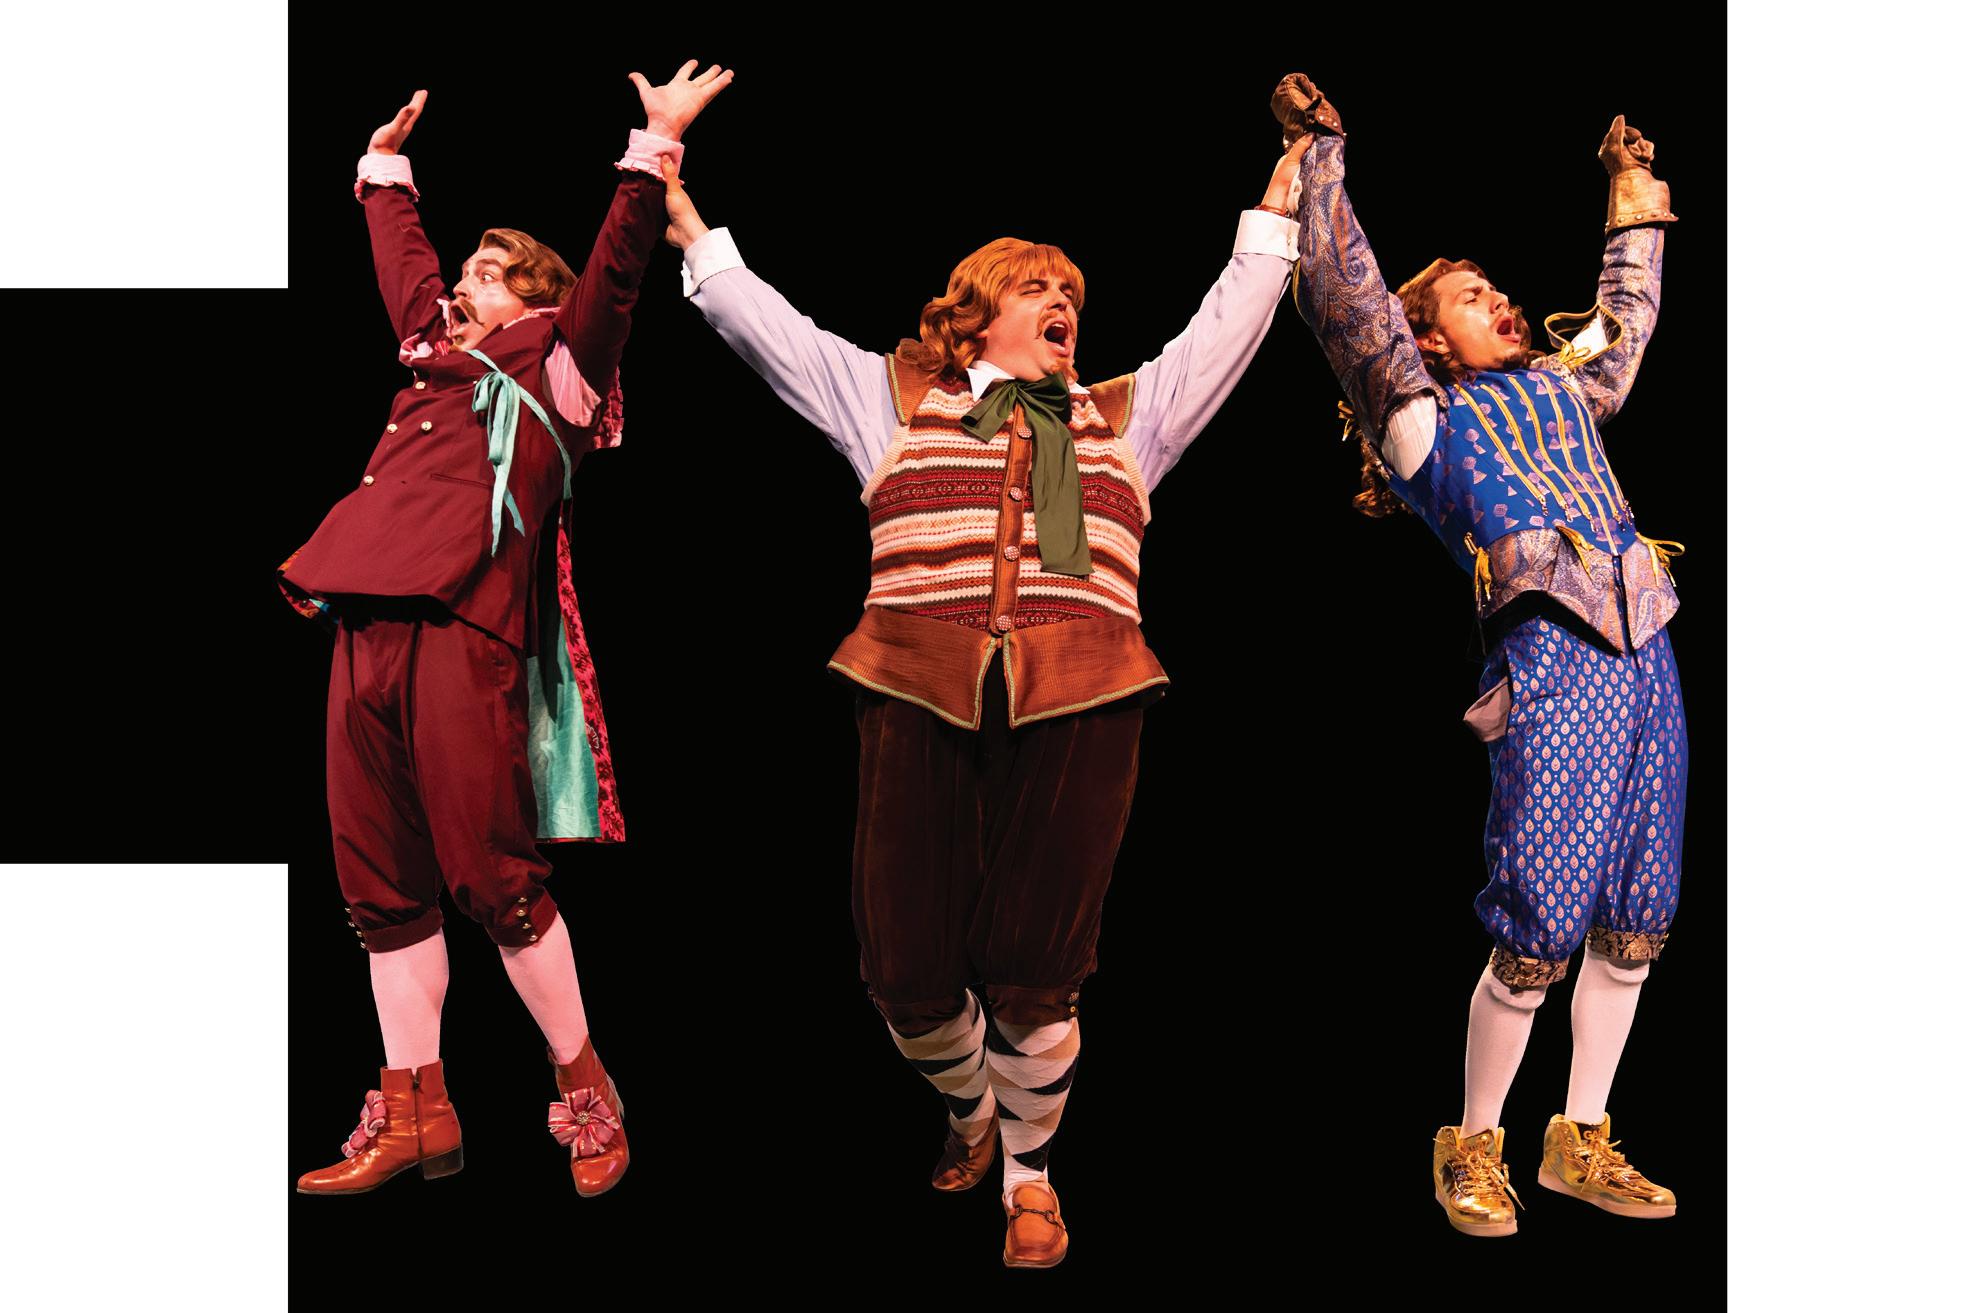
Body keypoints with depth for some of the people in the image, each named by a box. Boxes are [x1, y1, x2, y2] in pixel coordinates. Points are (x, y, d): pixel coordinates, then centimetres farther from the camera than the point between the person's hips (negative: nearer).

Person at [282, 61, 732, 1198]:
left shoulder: (555, 364, 8)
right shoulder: (438, 351, 25)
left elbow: (616, 266, -3)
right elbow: (404, 258, 41)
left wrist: (659, 146, -7)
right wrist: (386, 164, 52)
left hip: (461, 626, -7)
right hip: (369, 626, 7)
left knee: (492, 876, -7)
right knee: (382, 887, 6)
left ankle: (585, 1092, 9)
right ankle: (416, 1119, 16)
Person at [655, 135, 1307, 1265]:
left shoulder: (1123, 418, 25)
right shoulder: (893, 399, 21)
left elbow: (1228, 327, 29)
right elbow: (764, 323, 23)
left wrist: (1273, 216, 32)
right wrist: (690, 227, 23)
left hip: (1078, 705, 1)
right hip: (924, 699, 0)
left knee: (1037, 970, 0)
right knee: (906, 966, -1)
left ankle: (1030, 1173, 24)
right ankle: (971, 1107, 33)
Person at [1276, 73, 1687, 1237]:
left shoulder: (1560, 388, 26)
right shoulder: (1423, 417, 8)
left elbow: (1628, 314, 43)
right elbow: (1346, 296, -1)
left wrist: (1635, 192, 47)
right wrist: (1322, 155, -1)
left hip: (1647, 656, 7)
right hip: (1553, 661, -7)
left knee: (1635, 925, 8)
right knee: (1540, 932, -9)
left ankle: (1581, 1144, 21)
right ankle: (1474, 1147, 11)